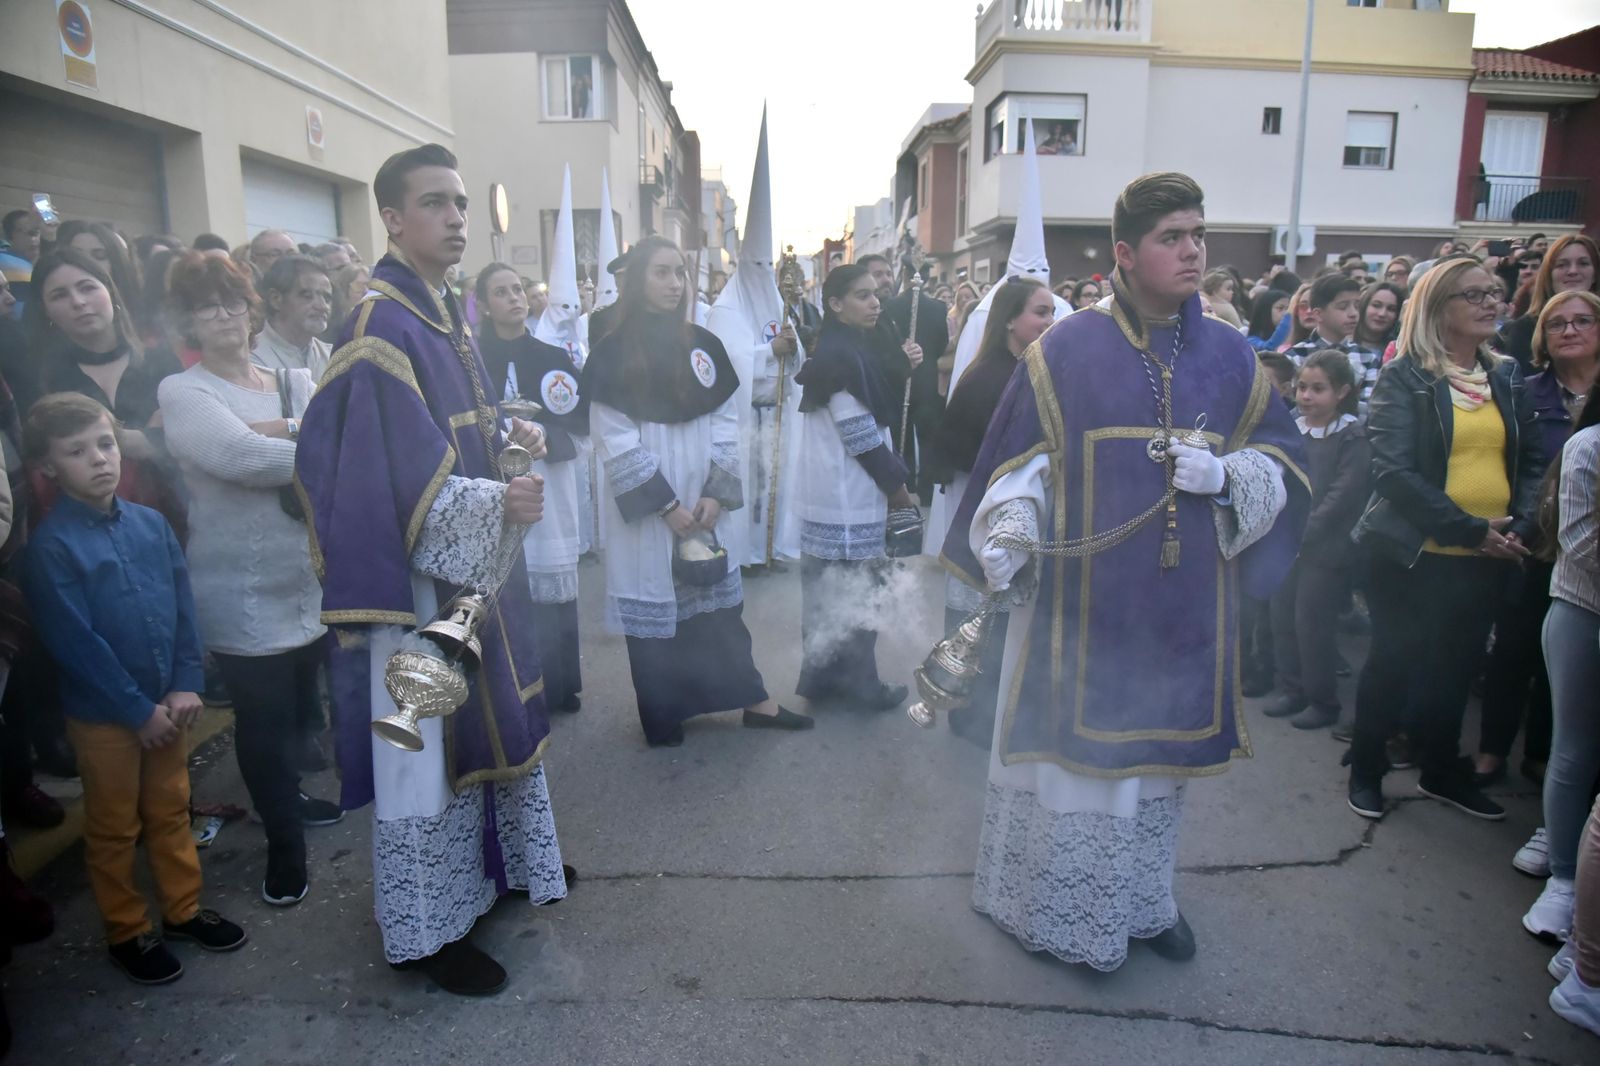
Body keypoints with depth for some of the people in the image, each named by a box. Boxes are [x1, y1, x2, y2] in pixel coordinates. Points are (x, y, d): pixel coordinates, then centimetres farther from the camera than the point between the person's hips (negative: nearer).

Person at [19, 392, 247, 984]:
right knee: (114, 829, 13)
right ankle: (127, 932, 29)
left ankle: (184, 908, 34)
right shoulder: (51, 545, -15)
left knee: (170, 811, 18)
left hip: (168, 704, 4)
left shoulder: (151, 523, -1)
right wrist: (138, 711, -14)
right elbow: (76, 643, -16)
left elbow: (183, 608, 2)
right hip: (102, 715, -4)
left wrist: (185, 686, -6)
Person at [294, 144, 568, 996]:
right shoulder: (380, 326, -17)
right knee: (425, 743, 3)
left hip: (474, 560, 9)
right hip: (419, 572, -9)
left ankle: (496, 862, 41)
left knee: (485, 717, 20)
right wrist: (494, 503, -33)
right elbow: (395, 473, -24)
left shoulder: (444, 312, 11)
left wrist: (509, 436, 1)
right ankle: (424, 931, 20)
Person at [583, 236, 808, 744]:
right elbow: (614, 442, -11)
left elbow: (725, 424, 5)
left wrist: (716, 493, -7)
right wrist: (665, 505, -13)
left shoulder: (704, 346, 7)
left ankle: (753, 699, 21)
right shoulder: (612, 354, -7)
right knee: (655, 606, 4)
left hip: (702, 503, 4)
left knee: (719, 603, 11)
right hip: (646, 509, -4)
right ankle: (662, 715, 18)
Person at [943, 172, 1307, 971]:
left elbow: (1281, 464, 9)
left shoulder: (1229, 356, 4)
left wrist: (1226, 475, -12)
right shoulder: (1065, 351, -6)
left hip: (1181, 605, 4)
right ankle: (1060, 905, 26)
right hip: (1080, 599, -3)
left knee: (1155, 741, 16)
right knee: (1073, 740, 6)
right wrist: (1005, 540, -20)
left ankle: (1143, 897, 37)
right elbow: (1019, 462, -5)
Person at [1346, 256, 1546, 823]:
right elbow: (1394, 472, -16)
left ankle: (1442, 770, 33)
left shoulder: (1507, 377, 10)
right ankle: (1365, 770, 23)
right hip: (1412, 553, -5)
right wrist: (1470, 528, -19)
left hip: (1486, 559, 5)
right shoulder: (1404, 378, -8)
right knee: (1395, 662, 6)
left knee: (1456, 667, 15)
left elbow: (1531, 458, 11)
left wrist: (1521, 526, -6)